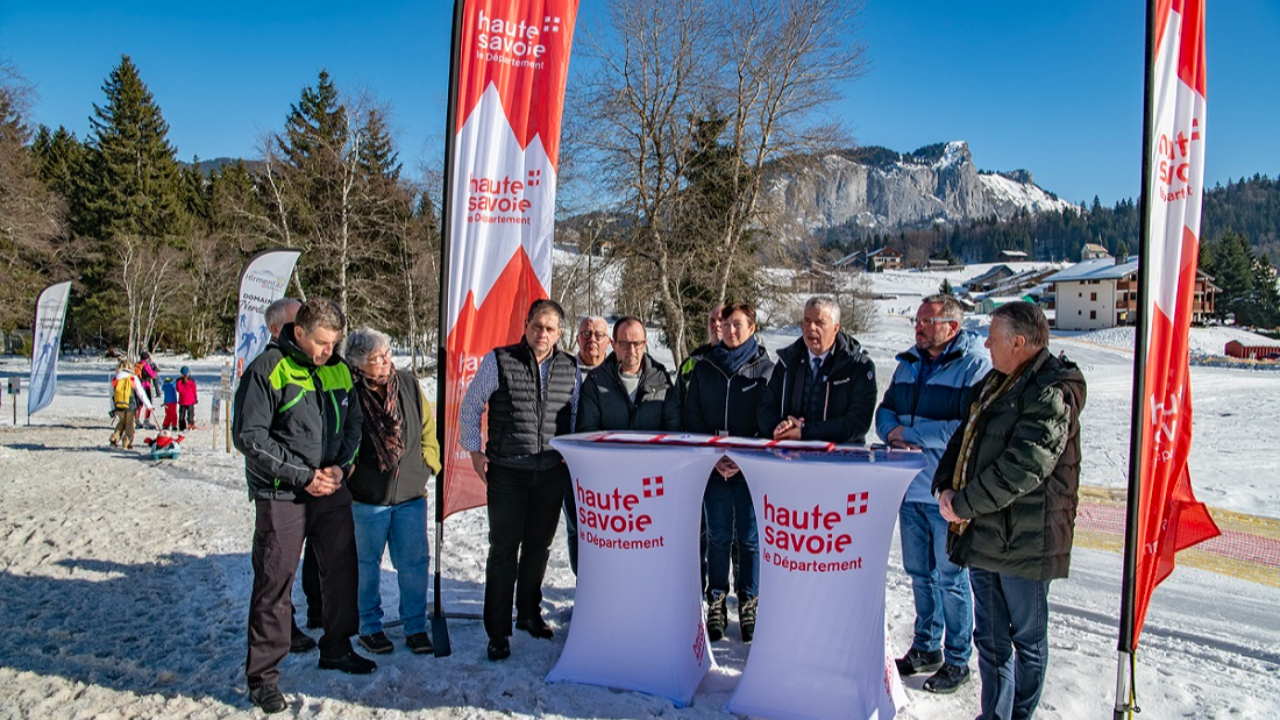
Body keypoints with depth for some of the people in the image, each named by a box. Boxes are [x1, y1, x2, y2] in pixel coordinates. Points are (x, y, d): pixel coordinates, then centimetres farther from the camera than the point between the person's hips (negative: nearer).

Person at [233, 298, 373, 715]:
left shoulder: (338, 370, 6)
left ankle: (336, 649, 34)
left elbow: (354, 422, 14)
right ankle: (263, 676, 14)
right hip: (281, 497, -6)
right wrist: (303, 476, -16)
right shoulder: (267, 371, -12)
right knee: (274, 585, 1)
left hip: (332, 491, 6)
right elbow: (249, 435, -14)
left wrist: (340, 466, -4)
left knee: (342, 571, 15)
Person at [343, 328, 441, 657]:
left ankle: (416, 626, 21)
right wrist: (350, 476, -3)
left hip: (411, 494, 3)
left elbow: (428, 429, 11)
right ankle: (369, 627, 27)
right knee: (366, 563, 11)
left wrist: (427, 465, 4)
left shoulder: (407, 383, 2)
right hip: (366, 497, -3)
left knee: (415, 562, 7)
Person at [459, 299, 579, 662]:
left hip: (552, 472, 4)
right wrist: (474, 450, -2)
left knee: (539, 546, 15)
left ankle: (529, 613, 34)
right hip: (507, 472, -3)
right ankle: (497, 631, 9)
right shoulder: (498, 361, -5)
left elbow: (576, 412, 17)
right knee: (504, 549, -2)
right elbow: (470, 406, 2)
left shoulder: (570, 368, 4)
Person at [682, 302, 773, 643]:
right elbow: (691, 417, 6)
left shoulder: (766, 369, 0)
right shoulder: (704, 368, 8)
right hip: (713, 468, 2)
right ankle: (716, 602, 19)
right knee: (718, 537, 9)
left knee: (749, 537, 5)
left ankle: (749, 602, 18)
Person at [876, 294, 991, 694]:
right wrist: (893, 431, -7)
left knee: (951, 579, 5)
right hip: (909, 487, 7)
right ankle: (926, 648, 33)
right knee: (919, 573, 18)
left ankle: (957, 661, 21)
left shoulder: (975, 366, -11)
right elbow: (886, 410, 16)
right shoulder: (909, 363, 12)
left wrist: (911, 434, -18)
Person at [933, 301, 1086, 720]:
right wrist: (945, 486, -2)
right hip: (983, 534, 8)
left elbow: (1022, 468, -25)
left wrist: (964, 504, -19)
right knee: (990, 638, 17)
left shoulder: (1051, 394, -17)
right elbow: (964, 438, 15)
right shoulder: (994, 383, 11)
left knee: (1027, 638, 12)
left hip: (1023, 540, -8)